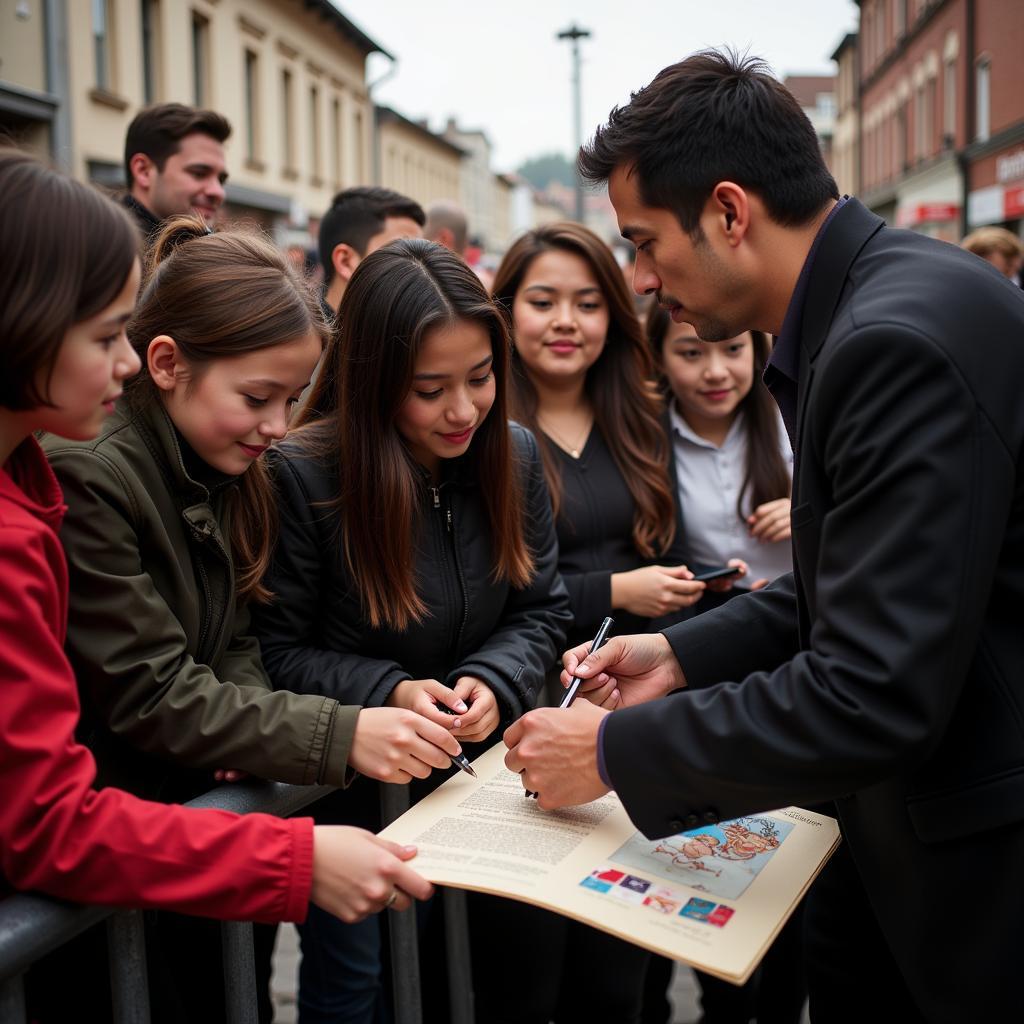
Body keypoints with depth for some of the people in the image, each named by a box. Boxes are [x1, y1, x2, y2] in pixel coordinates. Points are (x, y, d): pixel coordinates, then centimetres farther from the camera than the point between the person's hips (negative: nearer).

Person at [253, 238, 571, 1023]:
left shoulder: (513, 455, -8)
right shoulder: (303, 475, -23)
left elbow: (541, 611, 1)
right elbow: (275, 649, -14)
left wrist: (494, 683, -18)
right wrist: (386, 692, -26)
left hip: (480, 771, 4)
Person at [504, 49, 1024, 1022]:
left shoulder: (904, 338, -27)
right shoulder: (863, 307, 3)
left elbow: (873, 696, -29)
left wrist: (614, 751, -19)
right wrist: (685, 653, 4)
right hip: (898, 815, 8)